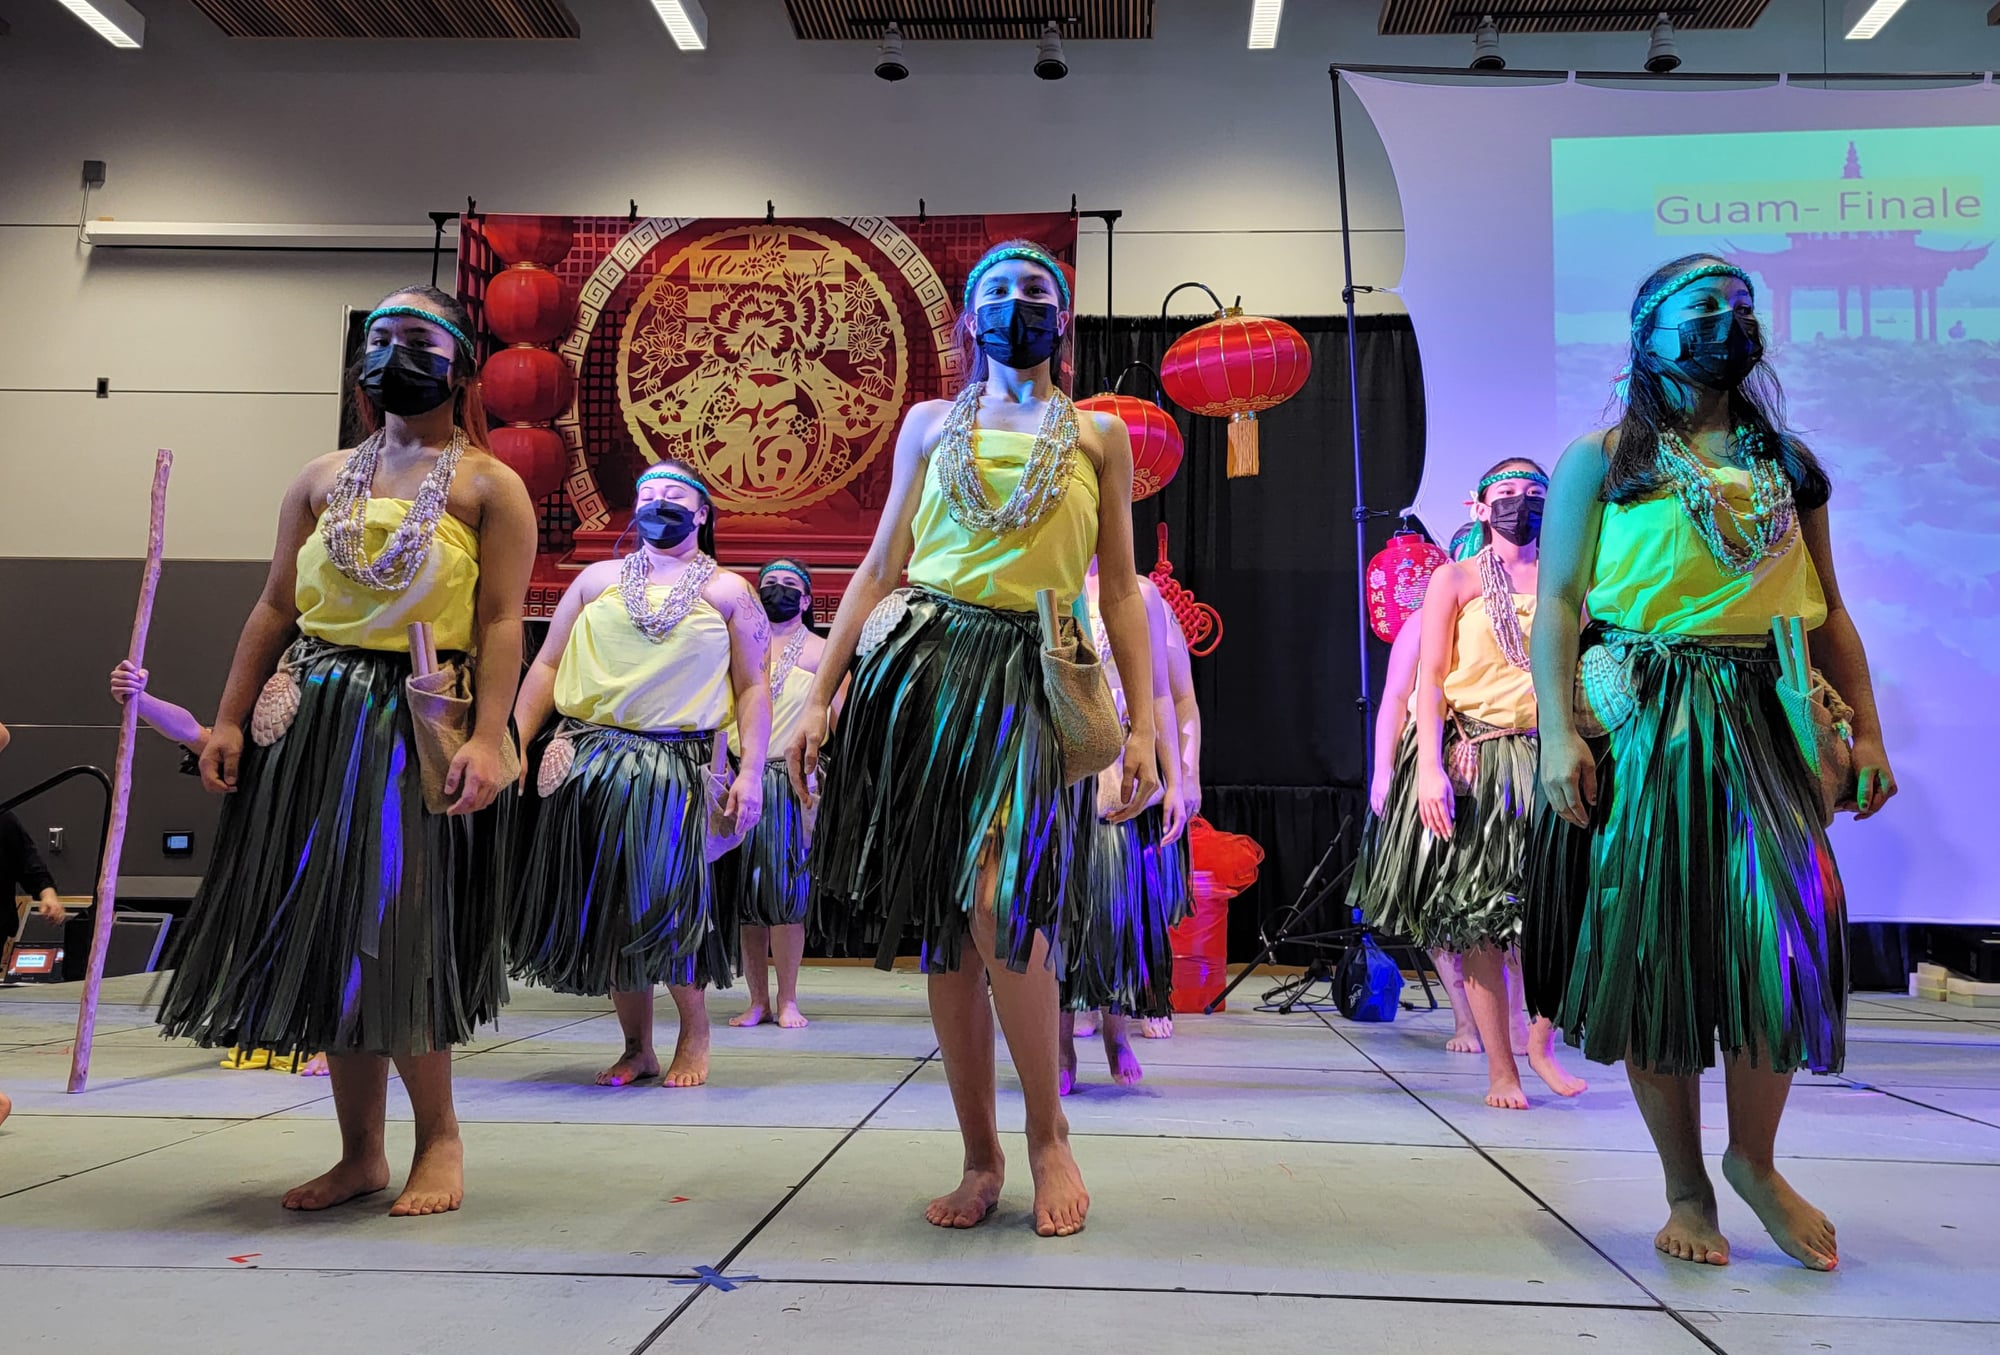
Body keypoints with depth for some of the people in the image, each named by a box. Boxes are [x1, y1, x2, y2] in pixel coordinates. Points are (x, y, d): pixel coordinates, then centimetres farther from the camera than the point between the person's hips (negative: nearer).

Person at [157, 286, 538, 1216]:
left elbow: (501, 622, -8)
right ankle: (360, 1152, 17)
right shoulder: (324, 478, 17)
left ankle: (439, 1139, 10)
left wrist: (488, 737, -19)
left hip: (417, 726, -5)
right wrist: (230, 717, 5)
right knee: (325, 930, 6)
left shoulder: (489, 485, 2)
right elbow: (275, 606, 14)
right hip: (315, 719, 6)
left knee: (390, 931, -9)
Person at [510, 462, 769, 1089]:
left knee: (664, 903, -7)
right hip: (589, 762, 3)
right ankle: (637, 1048, 18)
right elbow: (546, 666, 12)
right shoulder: (598, 579, 14)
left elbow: (752, 687, 3)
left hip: (674, 769, -3)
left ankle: (694, 1034, 17)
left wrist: (751, 771, -7)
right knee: (603, 906, 4)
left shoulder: (728, 591, 8)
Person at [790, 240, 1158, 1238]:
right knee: (941, 926, 2)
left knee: (995, 902, -21)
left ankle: (1048, 1137, 2)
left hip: (1027, 677, -2)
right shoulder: (930, 424, 18)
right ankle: (980, 1158, 15)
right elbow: (879, 569, 15)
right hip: (920, 666, 3)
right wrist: (820, 698, 7)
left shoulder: (1098, 435, 15)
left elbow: (1120, 588, 10)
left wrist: (1143, 726, 1)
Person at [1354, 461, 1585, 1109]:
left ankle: (1541, 1040, 16)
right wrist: (1429, 769, -14)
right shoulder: (1454, 581, 5)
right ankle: (1501, 1070, 11)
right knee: (1475, 918, 0)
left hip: (1545, 759, 2)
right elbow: (1430, 680, -2)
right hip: (1470, 762, -2)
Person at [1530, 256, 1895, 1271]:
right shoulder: (1602, 459, 6)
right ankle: (1686, 1190, 15)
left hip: (1759, 724, 3)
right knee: (1649, 949, 0)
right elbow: (1557, 602, -2)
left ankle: (1754, 1160, 15)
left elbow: (1828, 614, 16)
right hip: (1640, 727, -3)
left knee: (1781, 930, -10)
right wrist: (1559, 732, -13)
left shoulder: (1787, 466, 17)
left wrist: (1866, 729, 6)